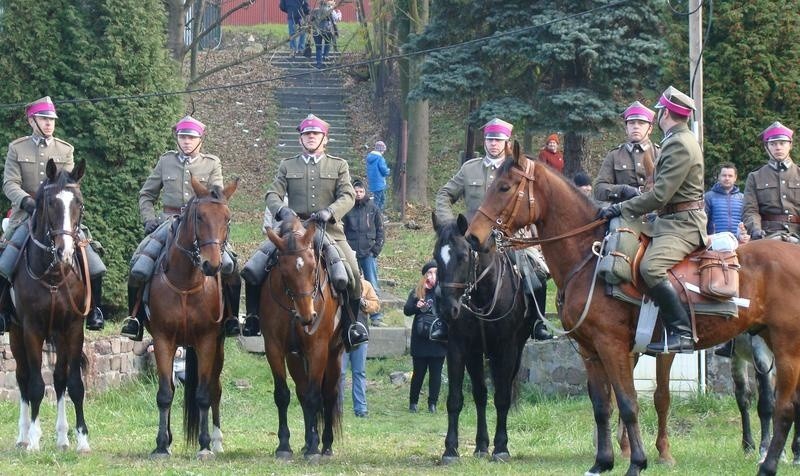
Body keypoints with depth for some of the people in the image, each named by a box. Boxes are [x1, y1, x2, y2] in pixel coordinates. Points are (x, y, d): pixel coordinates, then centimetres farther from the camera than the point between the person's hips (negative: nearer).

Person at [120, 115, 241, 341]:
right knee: (138, 263, -20)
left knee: (228, 264, -23)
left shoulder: (212, 164, 9)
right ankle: (135, 318, -9)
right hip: (169, 221, 1)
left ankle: (232, 319, -9)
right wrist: (149, 219, 2)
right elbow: (146, 194, 18)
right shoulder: (166, 161, 13)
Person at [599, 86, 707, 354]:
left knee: (651, 267, -31)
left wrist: (621, 209, -18)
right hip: (669, 220, 12)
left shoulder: (680, 145, -17)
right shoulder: (677, 141, 17)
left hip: (682, 224, -12)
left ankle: (682, 333, -33)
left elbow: (660, 196, -22)